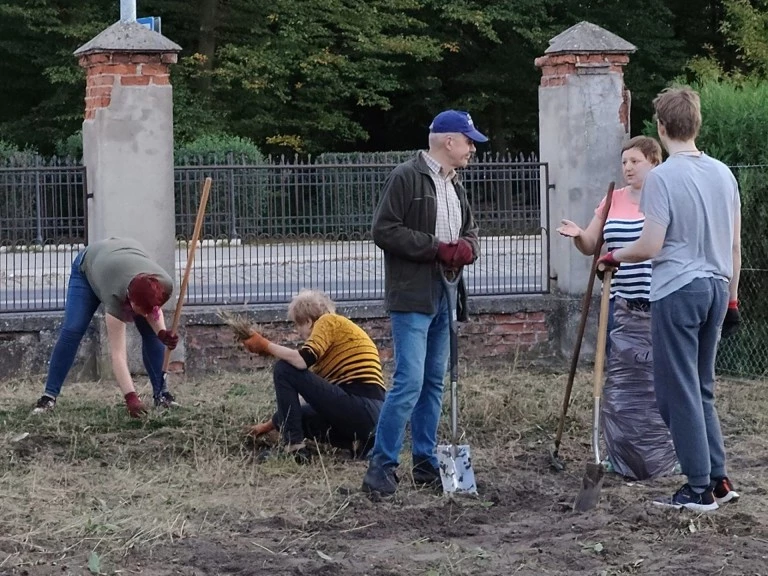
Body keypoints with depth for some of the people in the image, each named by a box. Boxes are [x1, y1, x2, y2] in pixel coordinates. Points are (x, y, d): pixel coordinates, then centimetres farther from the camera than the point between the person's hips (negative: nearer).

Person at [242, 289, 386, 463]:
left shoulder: (329, 321, 1)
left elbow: (303, 360, -17)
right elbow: (312, 396, 30)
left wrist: (266, 346, -3)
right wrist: (271, 423, 32)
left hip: (360, 408, -10)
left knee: (284, 369, -4)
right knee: (296, 416, 30)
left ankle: (294, 447, -5)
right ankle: (358, 441, 8)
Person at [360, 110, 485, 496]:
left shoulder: (455, 185, 18)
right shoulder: (406, 178, -10)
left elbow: (470, 230, 25)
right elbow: (384, 230, -15)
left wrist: (466, 248, 0)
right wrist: (436, 248, -17)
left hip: (443, 296, 9)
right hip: (411, 297, -9)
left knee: (434, 382, 12)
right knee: (409, 381, -14)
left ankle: (426, 463, 19)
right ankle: (380, 467, -9)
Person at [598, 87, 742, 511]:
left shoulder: (663, 177, -12)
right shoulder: (723, 174, 8)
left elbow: (651, 246, -15)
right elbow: (735, 246, 12)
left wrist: (615, 257, 4)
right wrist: (731, 297, 21)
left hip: (677, 291, -7)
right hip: (716, 288, 7)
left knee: (679, 392, 0)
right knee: (701, 389, 16)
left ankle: (699, 489, 1)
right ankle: (718, 479, 16)